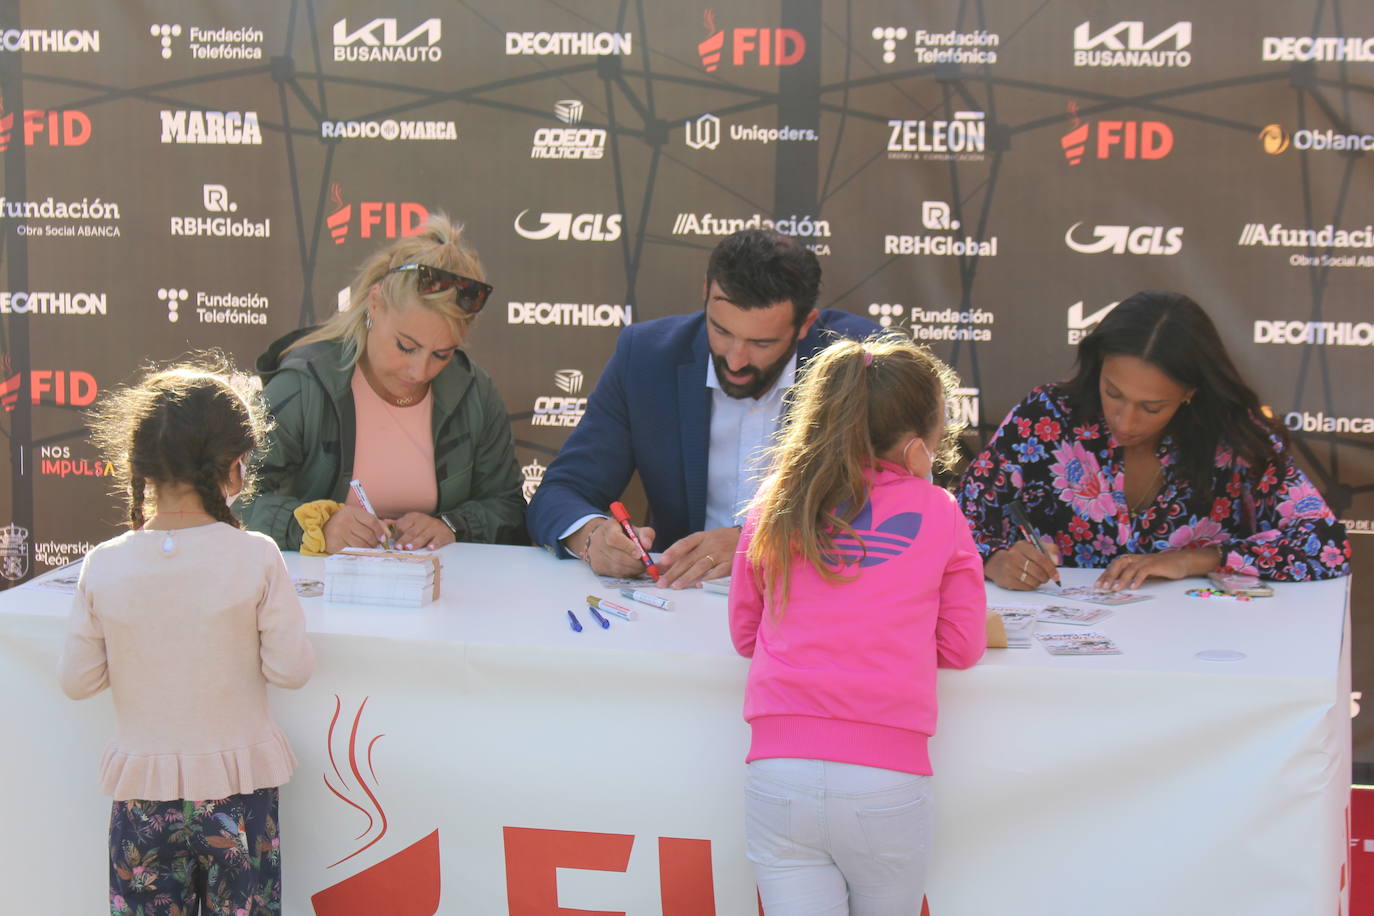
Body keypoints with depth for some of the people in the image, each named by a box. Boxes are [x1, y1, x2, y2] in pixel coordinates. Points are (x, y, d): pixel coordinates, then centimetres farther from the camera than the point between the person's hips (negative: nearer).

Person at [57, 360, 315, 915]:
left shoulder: (103, 566, -8)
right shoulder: (256, 558, -13)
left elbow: (76, 681, -1)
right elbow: (289, 668, -9)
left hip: (142, 790, 1)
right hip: (238, 783, -1)